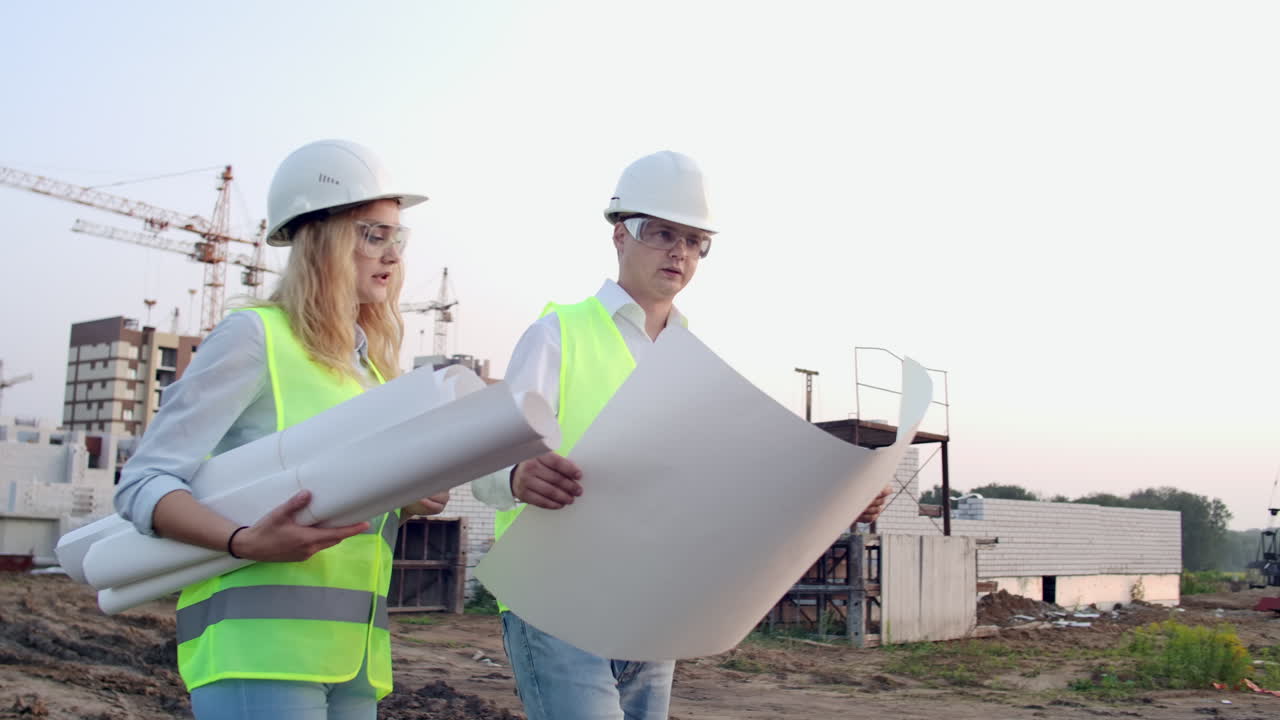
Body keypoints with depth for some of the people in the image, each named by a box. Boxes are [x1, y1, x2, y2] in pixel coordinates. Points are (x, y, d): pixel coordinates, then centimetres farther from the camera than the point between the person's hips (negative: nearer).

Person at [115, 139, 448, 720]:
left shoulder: (371, 367, 18)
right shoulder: (255, 335, -3)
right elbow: (143, 484, -7)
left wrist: (409, 502, 1)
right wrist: (246, 543, -23)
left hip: (352, 657, 7)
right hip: (258, 648, -7)